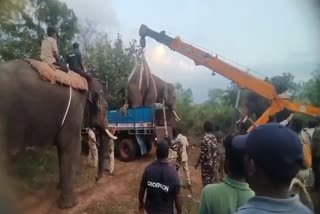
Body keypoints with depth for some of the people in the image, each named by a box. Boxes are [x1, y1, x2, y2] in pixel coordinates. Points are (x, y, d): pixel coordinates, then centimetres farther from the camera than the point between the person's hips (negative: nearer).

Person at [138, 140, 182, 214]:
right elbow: (177, 197, -17)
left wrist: (141, 202, 13)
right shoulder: (172, 173, -25)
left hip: (150, 207, 3)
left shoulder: (148, 169, -16)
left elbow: (142, 189, -4)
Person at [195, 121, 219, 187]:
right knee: (213, 180, 17)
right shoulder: (214, 137, 2)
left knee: (207, 182, 4)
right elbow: (216, 151, 8)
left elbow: (203, 154, -19)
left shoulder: (205, 138, -20)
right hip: (214, 163, 7)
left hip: (207, 163, -7)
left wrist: (197, 163, -9)